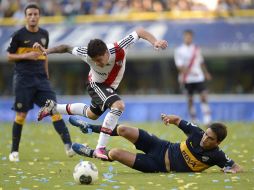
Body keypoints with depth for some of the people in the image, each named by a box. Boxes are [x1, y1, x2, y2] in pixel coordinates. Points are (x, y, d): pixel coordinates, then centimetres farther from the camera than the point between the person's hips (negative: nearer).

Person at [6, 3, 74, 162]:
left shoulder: (44, 34, 9)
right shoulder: (19, 35, -4)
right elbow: (9, 56, -1)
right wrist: (26, 55, -16)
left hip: (41, 78, 4)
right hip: (23, 79, -4)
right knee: (21, 114, -1)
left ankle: (68, 145, -12)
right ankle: (14, 151, 12)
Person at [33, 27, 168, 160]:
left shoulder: (119, 49, -35)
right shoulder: (87, 55, -35)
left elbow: (139, 31, -26)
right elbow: (68, 48, -18)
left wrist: (155, 42, -40)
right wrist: (47, 51, -22)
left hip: (110, 87, 5)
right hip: (96, 84, -5)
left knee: (92, 114, 28)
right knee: (118, 105, -32)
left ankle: (53, 108, 46)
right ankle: (100, 149, -30)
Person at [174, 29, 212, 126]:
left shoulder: (196, 49, 9)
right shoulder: (179, 50, -4)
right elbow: (179, 66, -12)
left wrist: (206, 73, 20)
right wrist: (190, 72, -23)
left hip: (199, 77, 3)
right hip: (187, 79, -3)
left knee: (203, 96, -9)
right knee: (190, 99, 3)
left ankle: (207, 119, -10)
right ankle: (193, 120, 13)